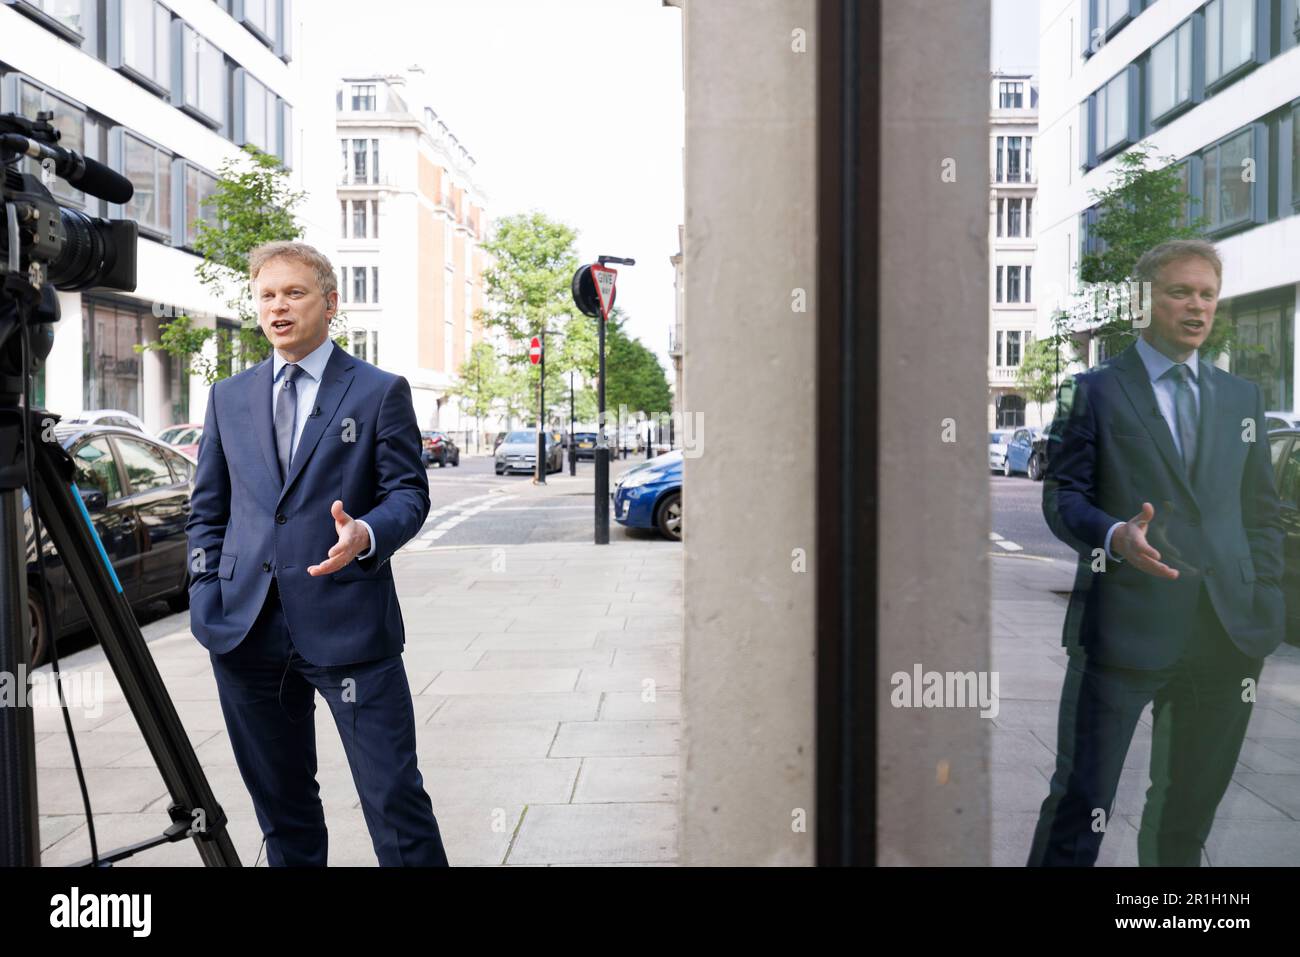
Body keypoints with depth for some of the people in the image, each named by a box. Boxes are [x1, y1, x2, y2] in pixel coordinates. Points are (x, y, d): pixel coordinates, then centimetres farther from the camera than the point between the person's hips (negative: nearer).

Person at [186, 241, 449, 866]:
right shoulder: (228, 397, 13)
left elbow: (409, 493, 0)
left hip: (349, 628, -4)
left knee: (394, 797, -3)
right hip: (247, 630, 4)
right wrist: (206, 599, 5)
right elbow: (207, 510, 16)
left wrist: (367, 534, -21)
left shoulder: (380, 392, 2)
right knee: (280, 803, 16)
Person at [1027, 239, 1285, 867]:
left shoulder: (1242, 398, 15)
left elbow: (1261, 514, 15)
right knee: (1081, 799, -4)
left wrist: (1265, 618, 7)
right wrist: (1115, 536, -23)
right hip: (1123, 625, -5)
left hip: (1225, 635, 5)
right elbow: (1062, 493, -3)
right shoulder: (1096, 390, 2)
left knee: (1192, 806, 16)